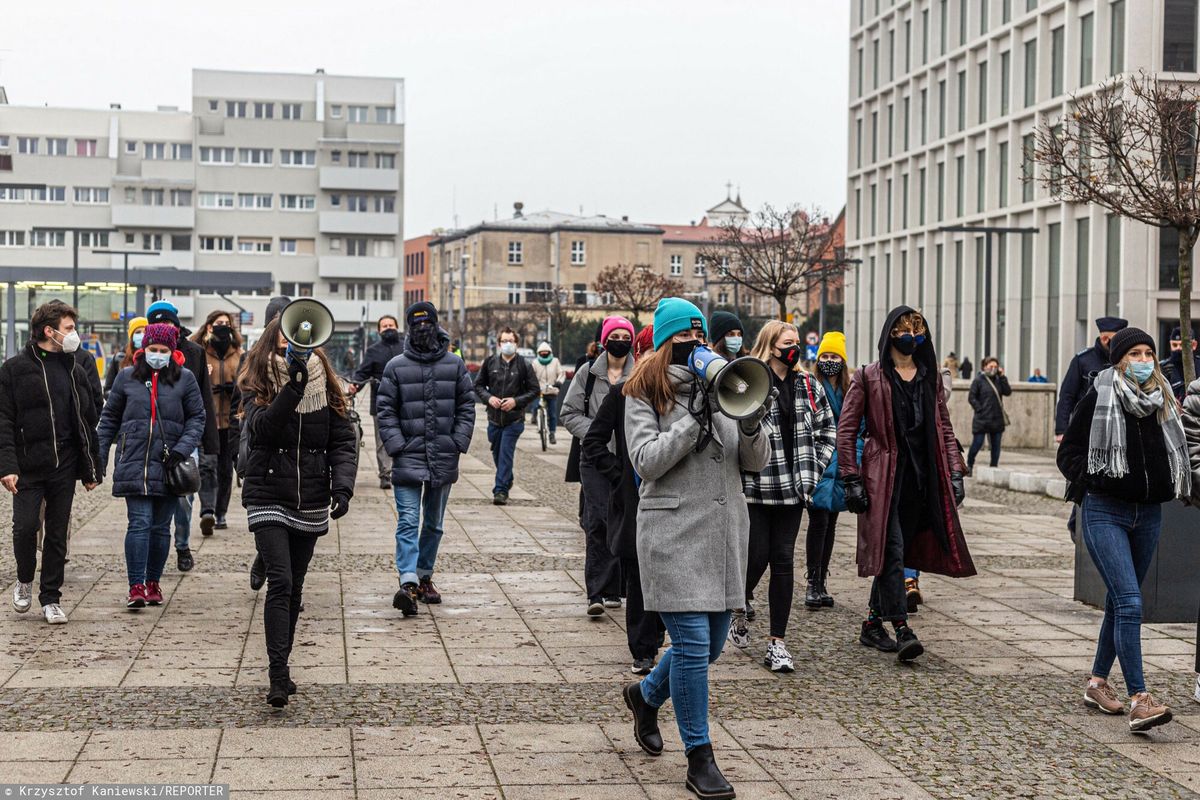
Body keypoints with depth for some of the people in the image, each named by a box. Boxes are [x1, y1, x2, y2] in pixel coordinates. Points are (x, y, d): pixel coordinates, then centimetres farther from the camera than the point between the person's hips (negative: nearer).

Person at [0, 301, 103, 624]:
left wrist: (93, 467, 7)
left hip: (65, 465, 3)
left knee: (58, 533, 6)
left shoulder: (82, 364, 7)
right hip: (28, 466, -2)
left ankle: (51, 598, 17)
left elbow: (94, 418, 9)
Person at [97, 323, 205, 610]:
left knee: (161, 527, 7)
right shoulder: (127, 377, 8)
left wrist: (182, 449, -8)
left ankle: (153, 582, 20)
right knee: (139, 523, -10)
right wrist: (99, 457, 8)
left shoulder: (185, 379, 5)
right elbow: (109, 418, 13)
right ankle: (136, 587, -9)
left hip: (169, 467, 1)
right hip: (134, 464, -1)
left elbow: (197, 418, 6)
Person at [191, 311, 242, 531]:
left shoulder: (238, 353, 13)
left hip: (230, 420, 4)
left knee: (226, 468, 10)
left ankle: (220, 514, 20)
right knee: (207, 464, -18)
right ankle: (207, 511, -27)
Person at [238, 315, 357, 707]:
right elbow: (264, 427, -24)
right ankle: (279, 676, -17)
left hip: (310, 504, 3)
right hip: (268, 500, -3)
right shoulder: (256, 389, -4)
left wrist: (342, 484, -14)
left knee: (294, 588, 12)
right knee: (280, 583, -15)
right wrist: (294, 385, -34)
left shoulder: (326, 390, 4)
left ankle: (280, 665, 25)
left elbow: (344, 440, 1)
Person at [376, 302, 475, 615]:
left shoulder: (454, 364, 5)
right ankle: (408, 583, -21)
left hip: (443, 459, 3)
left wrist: (458, 443, -2)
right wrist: (396, 445, -10)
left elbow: (466, 407, 8)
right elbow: (386, 410, 1)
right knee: (408, 522, -12)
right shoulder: (396, 367, 0)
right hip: (408, 458, -3)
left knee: (434, 524, 13)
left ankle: (424, 576, 28)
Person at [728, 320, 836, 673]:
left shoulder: (808, 385, 10)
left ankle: (777, 643, 7)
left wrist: (813, 468, 11)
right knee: (757, 557, -2)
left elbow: (828, 428, 19)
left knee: (783, 560, 3)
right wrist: (744, 463, -8)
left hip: (791, 488, 4)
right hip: (755, 488, -4)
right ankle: (737, 610, 31)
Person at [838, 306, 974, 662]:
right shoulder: (869, 377, 0)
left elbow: (944, 429, 17)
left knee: (896, 553, 9)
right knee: (892, 552, -12)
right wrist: (851, 479, -8)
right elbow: (846, 429, -2)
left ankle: (872, 624, 20)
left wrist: (955, 472, 7)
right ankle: (901, 629, -13)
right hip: (884, 476, -5)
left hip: (922, 478, 5)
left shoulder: (931, 377, 14)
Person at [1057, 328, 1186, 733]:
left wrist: (1165, 487, 7)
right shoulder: (1098, 399, -7)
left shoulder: (1163, 402, 8)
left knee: (1120, 603, 15)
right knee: (1130, 603, -16)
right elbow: (1068, 453, -2)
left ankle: (1097, 682, 29)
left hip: (1149, 514, 6)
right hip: (1105, 513, -6)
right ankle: (1139, 699, -18)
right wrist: (1094, 481, -15)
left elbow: (1174, 452, 23)